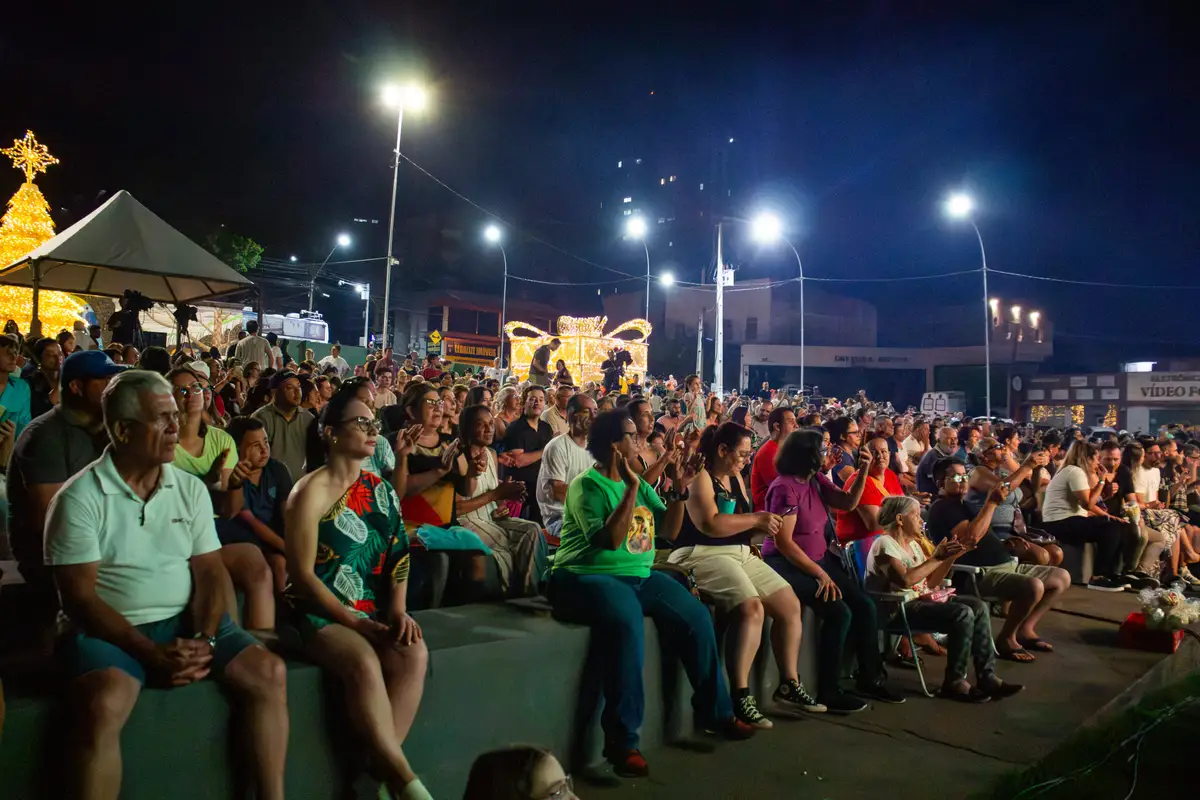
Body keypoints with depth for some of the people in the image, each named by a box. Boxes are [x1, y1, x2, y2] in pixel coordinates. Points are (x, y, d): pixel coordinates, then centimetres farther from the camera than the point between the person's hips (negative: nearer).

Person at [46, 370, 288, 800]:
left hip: (185, 620, 4)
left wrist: (203, 639, -14)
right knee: (104, 705, -34)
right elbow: (80, 597, -11)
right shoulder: (80, 498, -7)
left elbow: (210, 572, 4)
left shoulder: (191, 489, 6)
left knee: (267, 671, -16)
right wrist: (152, 654, -20)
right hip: (111, 630, -4)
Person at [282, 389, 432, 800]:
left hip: (370, 610, 6)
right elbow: (302, 574, -12)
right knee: (364, 661, -33)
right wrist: (352, 621, -15)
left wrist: (398, 610, -5)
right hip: (318, 611, -5)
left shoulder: (381, 491, 11)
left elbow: (398, 556, 10)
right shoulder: (311, 491, -8)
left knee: (414, 653, -24)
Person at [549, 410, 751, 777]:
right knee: (626, 622, -36)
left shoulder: (641, 484, 11)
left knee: (696, 616, -7)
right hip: (588, 576, -7)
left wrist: (678, 489, -3)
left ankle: (715, 711, 12)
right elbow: (610, 540, -21)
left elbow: (668, 531, 9)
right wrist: (630, 489, -24)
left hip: (639, 575, 7)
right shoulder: (586, 485, -10)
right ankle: (622, 739, -29)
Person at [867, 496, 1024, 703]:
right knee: (963, 614, -25)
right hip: (901, 606, -9)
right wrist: (937, 557, -19)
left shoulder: (913, 544, 18)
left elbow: (930, 583, 15)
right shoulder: (884, 543, -10)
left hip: (923, 597, 9)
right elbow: (905, 580, -24)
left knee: (979, 607, -8)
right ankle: (954, 682, -14)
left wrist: (950, 557, 4)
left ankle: (987, 678, -8)